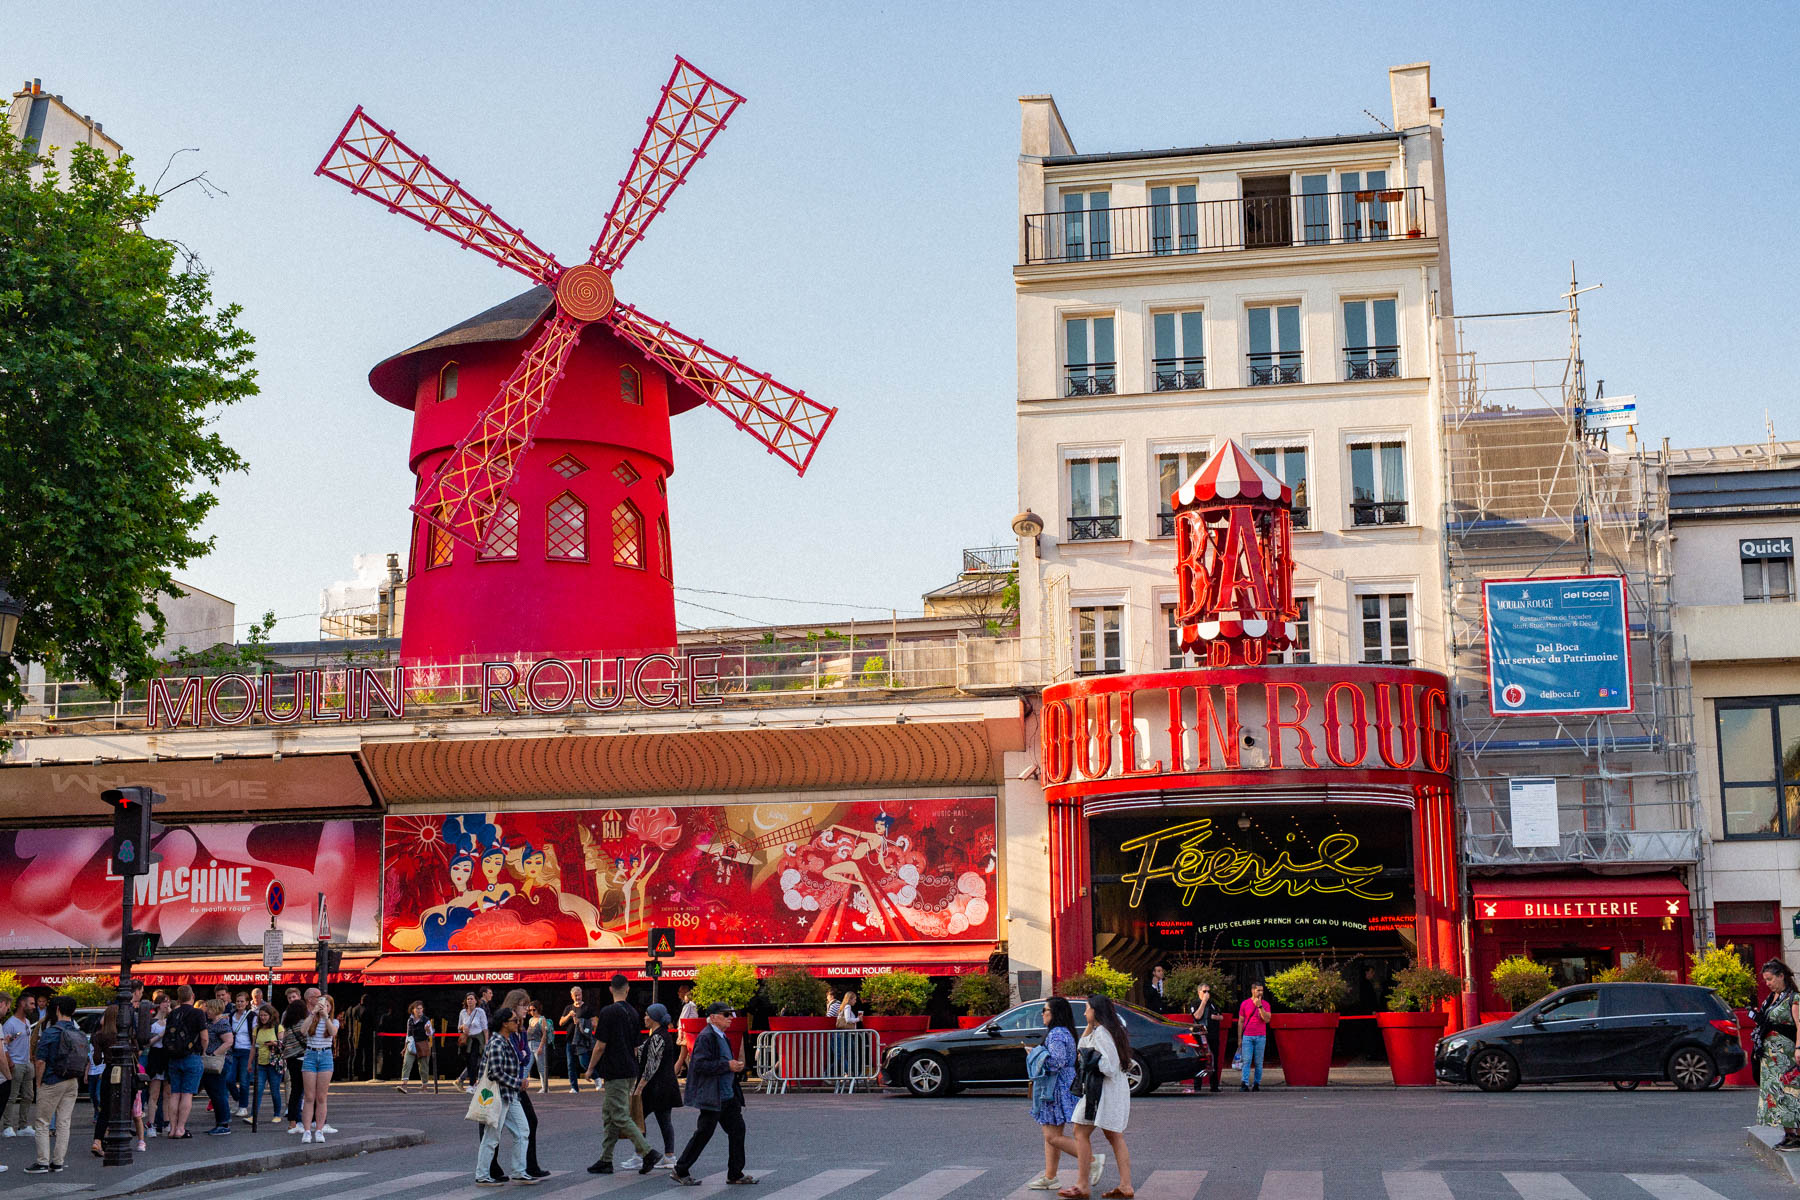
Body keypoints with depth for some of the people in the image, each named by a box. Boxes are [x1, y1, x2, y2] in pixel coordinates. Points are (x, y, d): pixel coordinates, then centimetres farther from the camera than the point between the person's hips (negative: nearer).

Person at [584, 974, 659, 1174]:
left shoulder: (608, 1012, -13)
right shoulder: (633, 1013, 10)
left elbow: (600, 1046, -13)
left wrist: (590, 1069, -1)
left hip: (615, 1073, -8)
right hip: (630, 1072, 8)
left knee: (620, 1116, -6)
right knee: (609, 1115, 13)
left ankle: (648, 1152, -13)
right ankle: (605, 1160, 15)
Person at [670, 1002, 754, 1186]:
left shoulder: (723, 1038, 17)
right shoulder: (706, 1037, -13)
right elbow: (700, 1065, -23)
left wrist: (736, 1068, 8)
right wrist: (728, 1066, -21)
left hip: (728, 1095, 9)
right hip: (712, 1096, -9)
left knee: (737, 1130, 5)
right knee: (703, 1133, -4)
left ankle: (735, 1174, 12)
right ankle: (680, 1171, 8)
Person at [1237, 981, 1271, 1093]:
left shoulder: (1265, 1004, 6)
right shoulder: (1245, 1004, 7)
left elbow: (1267, 1019, -7)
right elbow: (1240, 1022, 9)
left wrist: (1259, 1006, -15)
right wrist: (1239, 1038, 6)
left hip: (1260, 1037, 0)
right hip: (1247, 1037, 0)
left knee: (1258, 1062, 3)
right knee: (1246, 1061, -8)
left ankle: (1256, 1084, 9)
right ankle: (1244, 1084, -12)